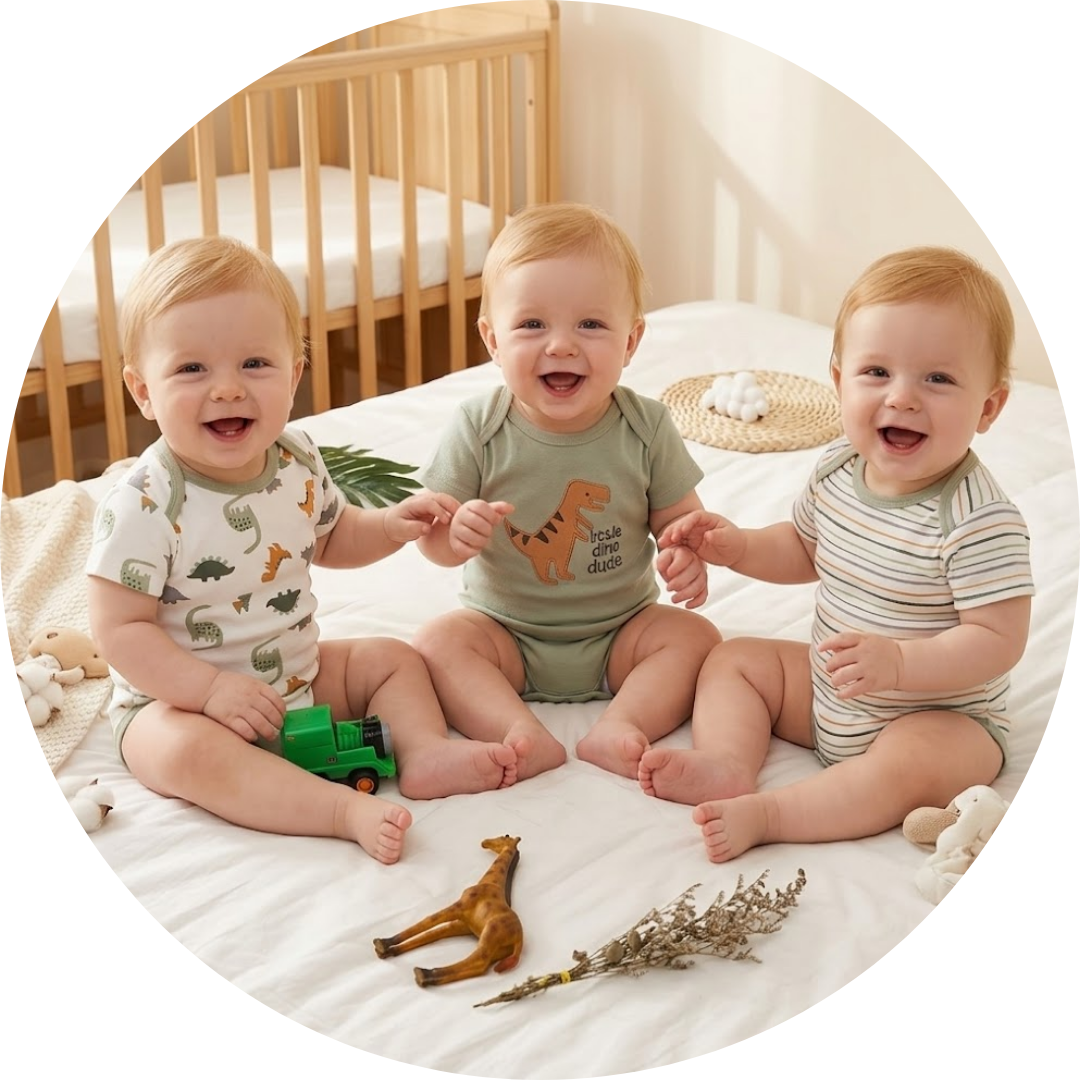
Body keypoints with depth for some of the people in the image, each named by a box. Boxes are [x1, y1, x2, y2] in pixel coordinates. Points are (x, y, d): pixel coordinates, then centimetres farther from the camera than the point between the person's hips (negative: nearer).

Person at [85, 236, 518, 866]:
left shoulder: (298, 464, -4)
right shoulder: (144, 506, -24)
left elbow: (331, 539, 17)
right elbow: (120, 629, -22)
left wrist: (392, 527, -2)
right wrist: (211, 687, -30)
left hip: (300, 674, 7)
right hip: (179, 699, -6)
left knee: (394, 659, 5)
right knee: (188, 750, -35)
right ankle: (346, 809, -41)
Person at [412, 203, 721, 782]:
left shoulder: (645, 427, -11)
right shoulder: (478, 428, -14)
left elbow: (680, 517, -3)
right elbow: (431, 534, -9)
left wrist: (690, 557, -27)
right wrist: (454, 532, -34)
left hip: (619, 633, 1)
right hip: (506, 632, 0)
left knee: (695, 636, -20)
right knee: (437, 641, -24)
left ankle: (619, 727, -32)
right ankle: (522, 735, -36)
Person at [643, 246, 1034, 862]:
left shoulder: (981, 522, -28)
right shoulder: (839, 471, -5)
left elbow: (1000, 641, -27)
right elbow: (804, 549, 15)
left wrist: (898, 664, -38)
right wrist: (737, 547, -3)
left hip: (941, 715, -7)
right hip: (827, 696, 8)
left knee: (907, 765, -36)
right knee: (734, 658, 8)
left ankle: (766, 814, -30)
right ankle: (728, 764, -15)